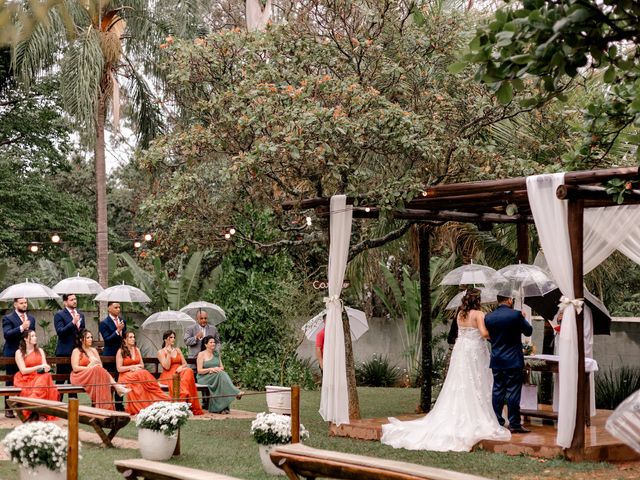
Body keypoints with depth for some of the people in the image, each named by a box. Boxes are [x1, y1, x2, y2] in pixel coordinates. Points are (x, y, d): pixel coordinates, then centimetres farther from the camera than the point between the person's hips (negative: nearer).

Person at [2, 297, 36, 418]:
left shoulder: (31, 319, 14)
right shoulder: (8, 318, -4)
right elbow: (7, 334, -17)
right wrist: (21, 328, -26)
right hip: (12, 354, -4)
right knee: (11, 382, 0)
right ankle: (8, 409, 3)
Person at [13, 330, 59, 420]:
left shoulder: (40, 350, 18)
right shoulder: (19, 352, 3)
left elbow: (45, 366, 10)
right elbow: (23, 370, -6)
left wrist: (45, 368, -15)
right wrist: (39, 367, -14)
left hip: (39, 377, 3)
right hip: (26, 379, -3)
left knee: (45, 378, -35)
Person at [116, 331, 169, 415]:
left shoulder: (136, 350, 18)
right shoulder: (121, 352, 2)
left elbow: (142, 365, 17)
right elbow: (119, 368, -5)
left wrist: (136, 368, -6)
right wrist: (132, 367, -10)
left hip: (138, 373, 4)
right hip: (125, 376, -4)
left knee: (144, 373, -32)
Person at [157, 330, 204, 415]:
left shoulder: (177, 350, 23)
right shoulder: (161, 352, 7)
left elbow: (185, 364, 14)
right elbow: (167, 367, -6)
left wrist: (181, 367, -9)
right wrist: (169, 353, -9)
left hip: (179, 372, 4)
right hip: (168, 375, -4)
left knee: (188, 371, -32)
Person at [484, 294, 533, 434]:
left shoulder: (489, 317, 0)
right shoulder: (516, 315, -13)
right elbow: (528, 331, -1)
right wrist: (522, 318, 14)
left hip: (496, 361, 5)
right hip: (513, 360, -5)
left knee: (497, 391, 11)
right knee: (513, 392, -1)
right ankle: (514, 424, 2)